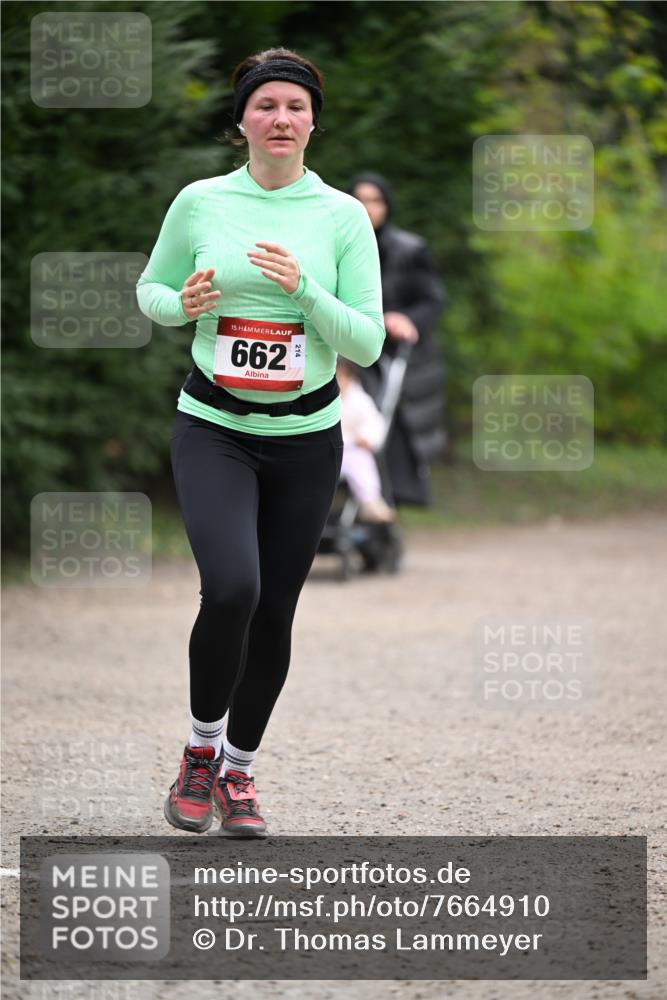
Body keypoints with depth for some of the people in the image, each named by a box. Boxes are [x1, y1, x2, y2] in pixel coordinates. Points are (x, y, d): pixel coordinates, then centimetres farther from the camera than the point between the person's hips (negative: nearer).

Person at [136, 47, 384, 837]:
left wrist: (303, 289, -19)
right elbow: (150, 289, 13)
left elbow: (368, 343, -3)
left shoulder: (342, 216, -2)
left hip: (306, 436, 2)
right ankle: (200, 751, 0)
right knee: (231, 587, -22)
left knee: (273, 610, 6)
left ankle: (238, 770, 26)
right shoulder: (199, 203, -2)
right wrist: (183, 304, -9)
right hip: (214, 429, -2)